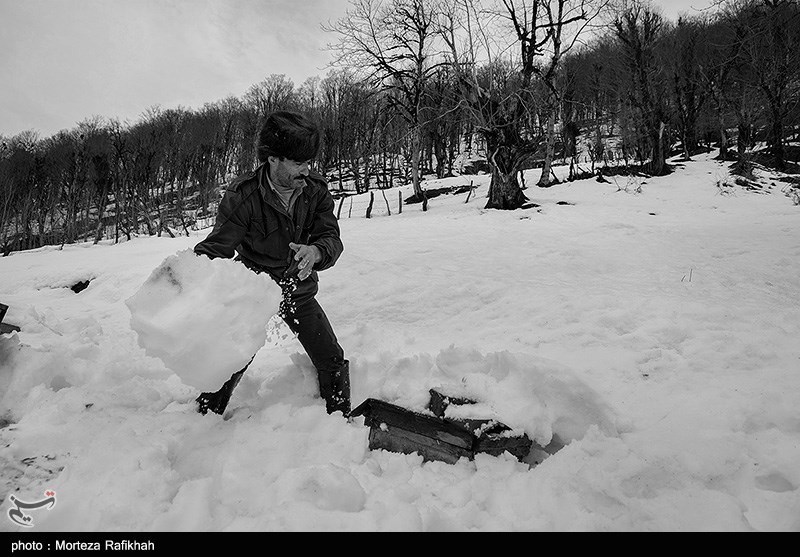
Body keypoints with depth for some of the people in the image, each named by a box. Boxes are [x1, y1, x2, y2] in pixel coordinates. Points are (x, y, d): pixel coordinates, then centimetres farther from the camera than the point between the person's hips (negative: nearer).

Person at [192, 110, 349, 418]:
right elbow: (215, 247, -22)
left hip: (299, 291, 3)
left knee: (333, 363, 2)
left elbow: (331, 238, -16)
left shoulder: (316, 189, -13)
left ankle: (341, 419, 25)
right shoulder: (242, 195, -23)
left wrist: (316, 252, -40)